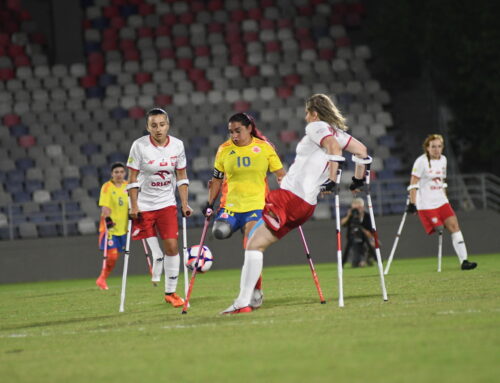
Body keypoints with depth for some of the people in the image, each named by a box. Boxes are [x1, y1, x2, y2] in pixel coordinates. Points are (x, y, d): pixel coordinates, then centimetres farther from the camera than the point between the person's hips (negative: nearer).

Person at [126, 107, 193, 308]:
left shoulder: (177, 145, -3)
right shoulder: (139, 146, -11)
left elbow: (181, 176, 6)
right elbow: (133, 178, -7)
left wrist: (184, 204, 2)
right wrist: (133, 207, -10)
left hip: (167, 203, 2)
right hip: (144, 205, -2)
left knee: (172, 246, -4)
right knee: (155, 252, -9)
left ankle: (170, 292, 7)